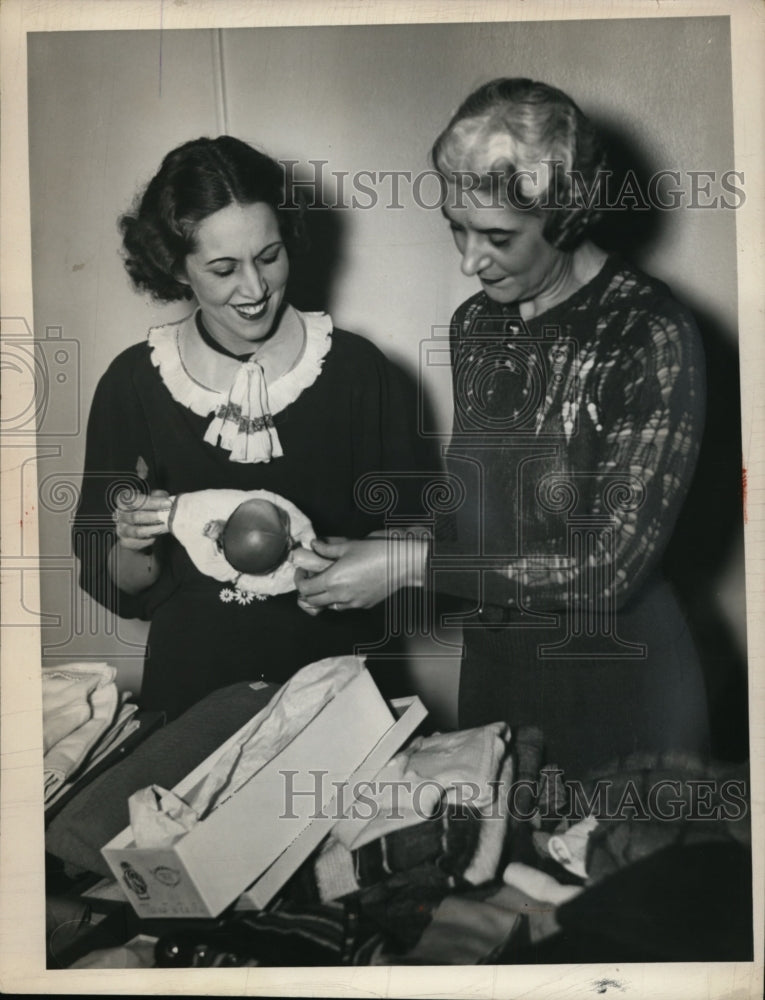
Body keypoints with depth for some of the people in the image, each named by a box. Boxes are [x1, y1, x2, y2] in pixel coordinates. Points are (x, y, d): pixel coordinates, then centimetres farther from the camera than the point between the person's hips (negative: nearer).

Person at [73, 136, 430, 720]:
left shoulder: (358, 370, -6)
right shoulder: (134, 383, -3)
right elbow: (118, 585, 4)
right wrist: (134, 547, -15)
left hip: (332, 680, -1)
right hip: (190, 688, 1)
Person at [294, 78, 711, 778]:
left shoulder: (650, 336, -19)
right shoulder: (474, 326, 2)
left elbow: (609, 564, -22)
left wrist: (410, 564, -22)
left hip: (622, 691, -6)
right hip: (493, 668, 6)